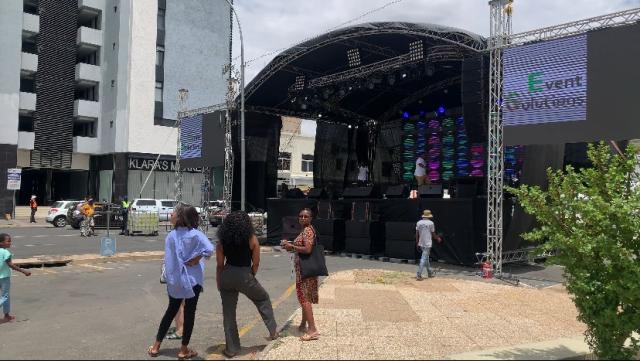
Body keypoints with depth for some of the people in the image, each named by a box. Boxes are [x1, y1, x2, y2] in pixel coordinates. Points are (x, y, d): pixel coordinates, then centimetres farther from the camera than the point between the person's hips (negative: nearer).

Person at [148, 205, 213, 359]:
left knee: (171, 310, 20)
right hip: (192, 279, -3)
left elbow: (168, 259, -6)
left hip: (174, 279, 3)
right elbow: (209, 249, -28)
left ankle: (156, 347, 27)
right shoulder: (195, 234, -13)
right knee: (189, 312, 9)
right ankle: (184, 350, 17)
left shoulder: (171, 236, -5)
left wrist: (169, 276, 2)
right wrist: (194, 260, -14)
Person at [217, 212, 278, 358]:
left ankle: (231, 348, 18)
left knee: (228, 313, 12)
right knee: (263, 299, 23)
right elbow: (256, 263, -2)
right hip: (245, 276, -2)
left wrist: (219, 283, 13)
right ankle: (273, 331, 23)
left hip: (226, 276, 3)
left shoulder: (222, 241, 5)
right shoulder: (251, 239, -2)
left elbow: (220, 265, 4)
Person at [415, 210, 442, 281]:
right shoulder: (431, 223, -8)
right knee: (424, 259, -7)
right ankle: (418, 275, -12)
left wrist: (417, 243, 12)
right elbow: (433, 234, -2)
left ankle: (430, 273, 29)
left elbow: (417, 234, 5)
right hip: (427, 243, -6)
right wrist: (438, 238, 17)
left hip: (421, 243, 6)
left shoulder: (419, 222, 4)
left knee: (426, 258, 20)